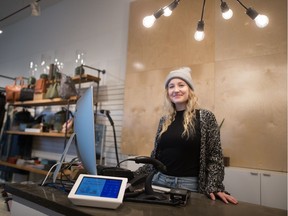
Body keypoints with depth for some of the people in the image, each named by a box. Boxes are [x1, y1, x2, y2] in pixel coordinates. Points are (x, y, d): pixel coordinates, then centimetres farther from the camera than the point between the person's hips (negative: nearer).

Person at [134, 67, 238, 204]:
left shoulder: (205, 117, -7)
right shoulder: (164, 120, 6)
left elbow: (214, 156, -7)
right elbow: (156, 154, 11)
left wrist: (214, 187, -17)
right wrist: (136, 174, 8)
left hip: (188, 184, -3)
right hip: (158, 180, 4)